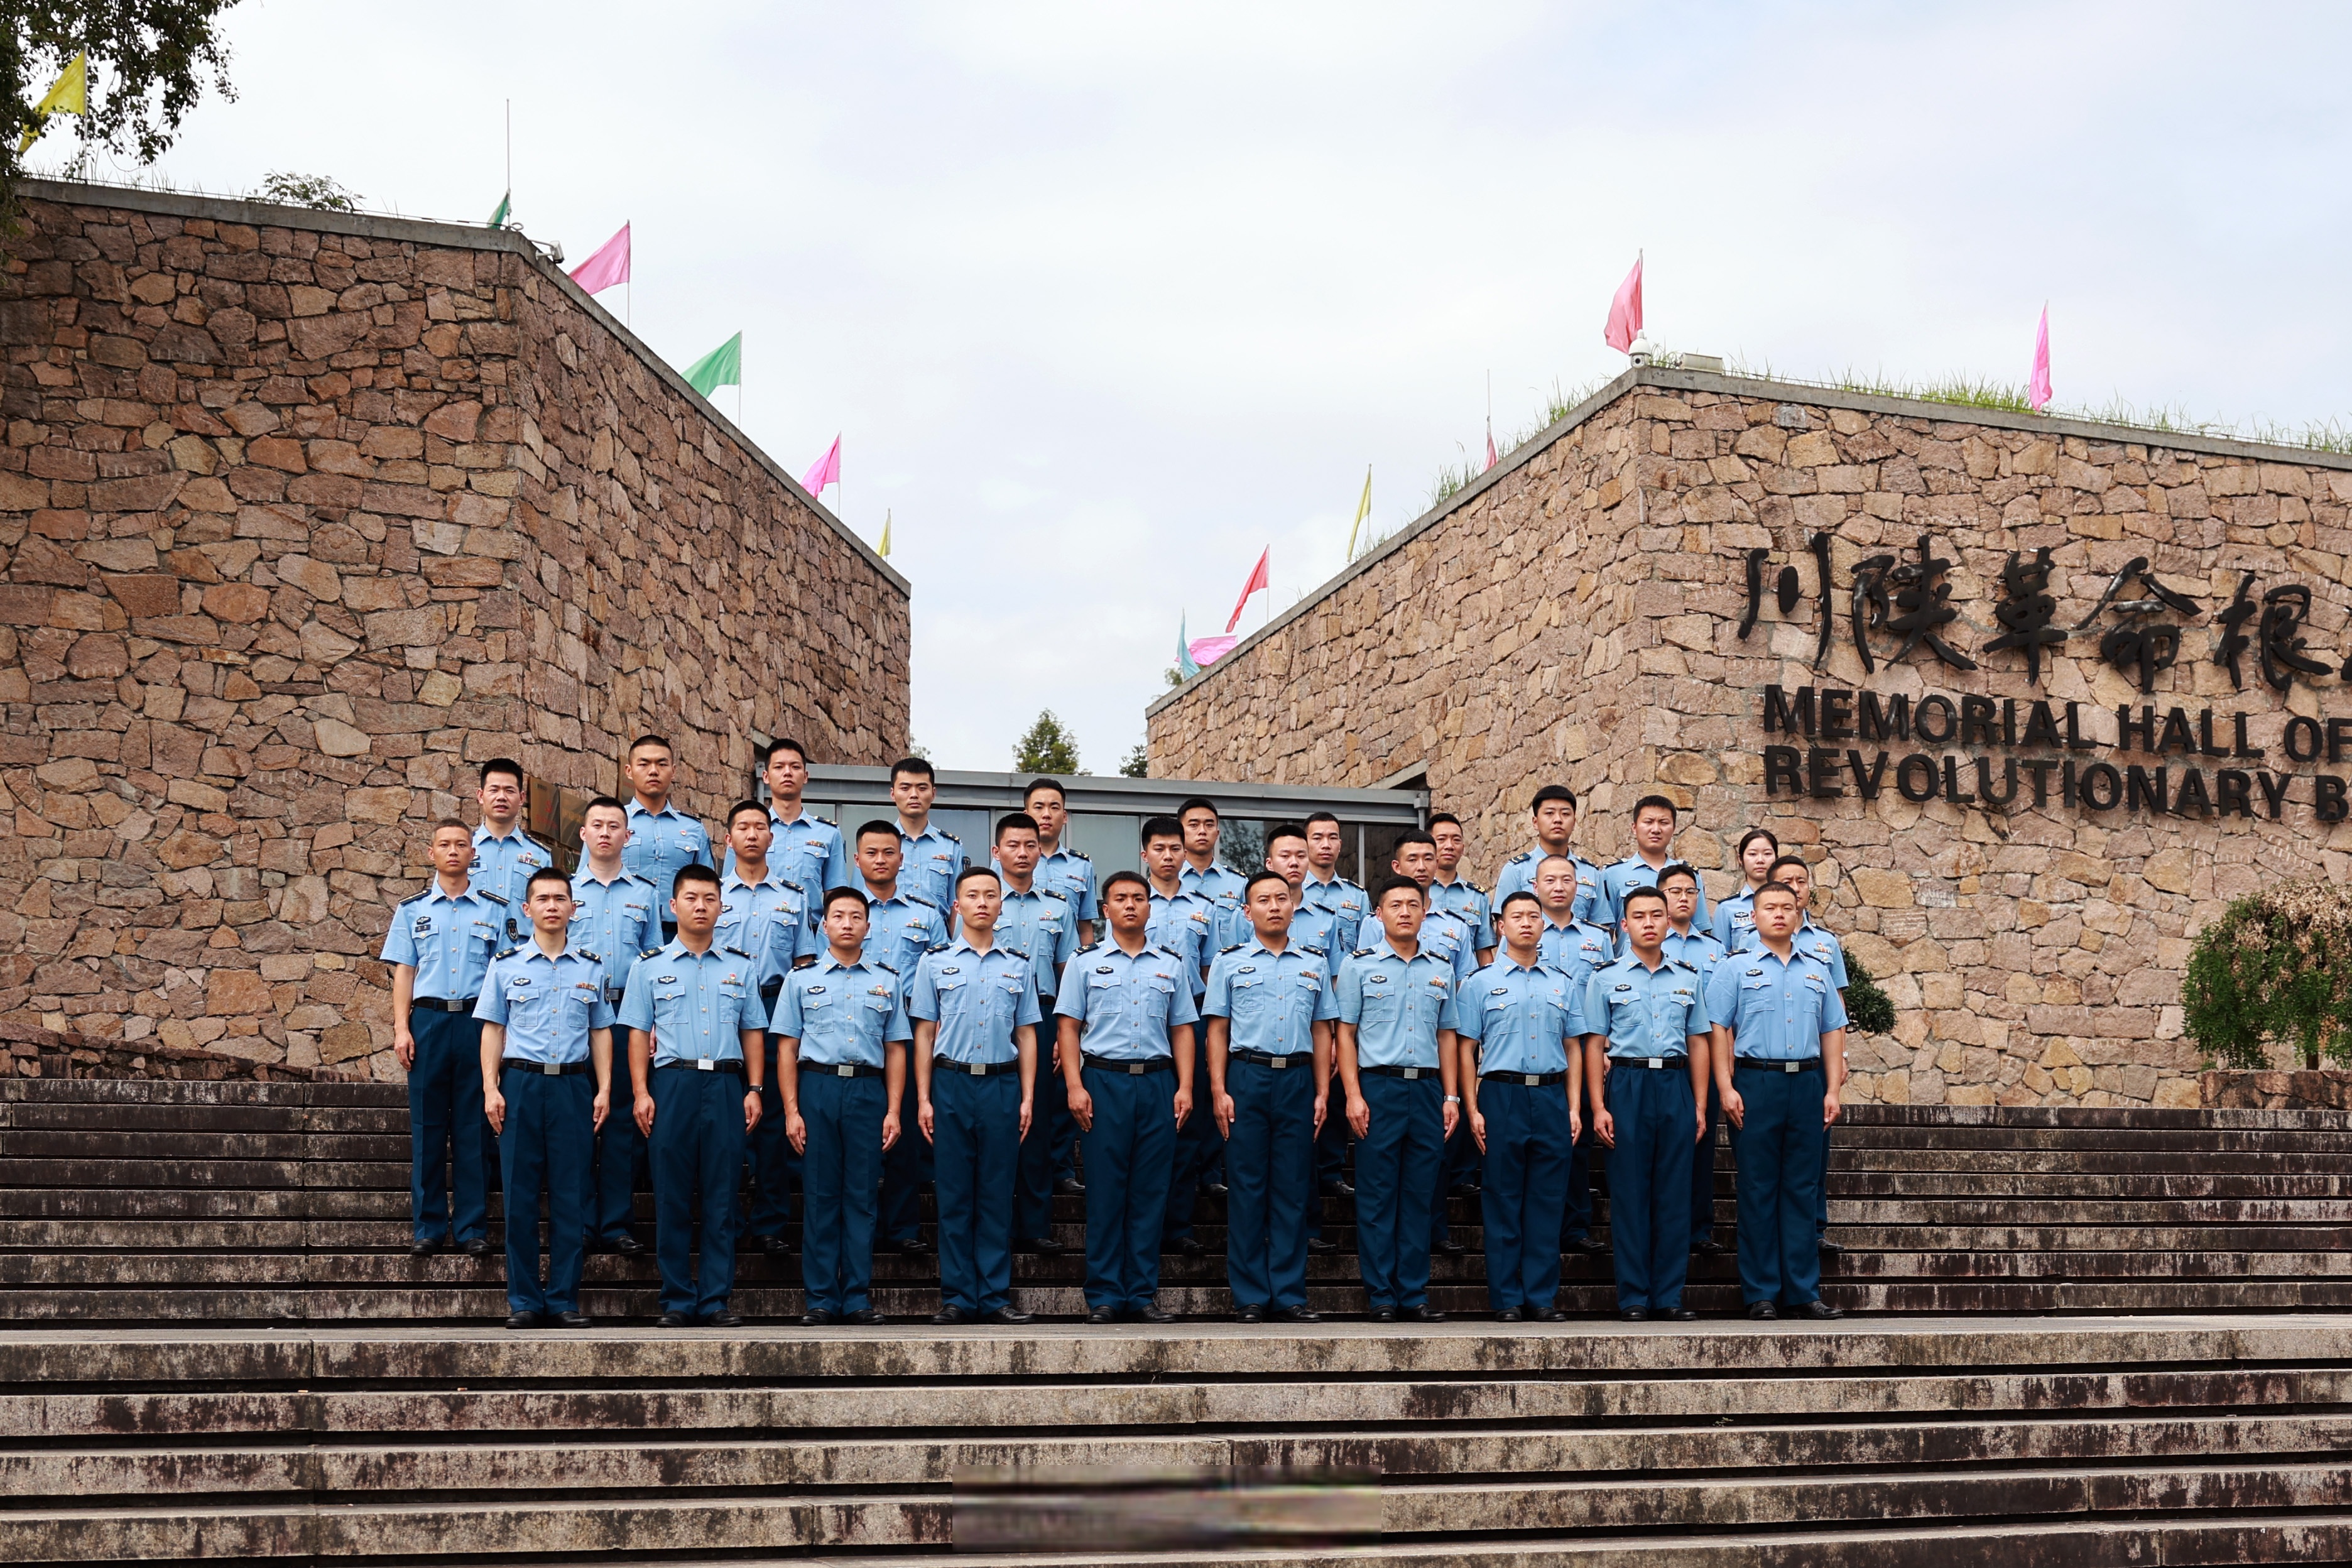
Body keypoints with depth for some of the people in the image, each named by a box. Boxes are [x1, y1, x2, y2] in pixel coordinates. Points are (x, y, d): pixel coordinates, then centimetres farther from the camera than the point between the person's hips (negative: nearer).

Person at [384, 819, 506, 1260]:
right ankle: (427, 1227, 9)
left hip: (478, 1022, -1)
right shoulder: (412, 909, 12)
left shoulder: (494, 910, 9)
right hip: (428, 1020, 1)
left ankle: (473, 1228, 5)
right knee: (428, 1125, 2)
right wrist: (401, 1029, -1)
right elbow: (403, 972, 9)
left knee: (473, 1126, 0)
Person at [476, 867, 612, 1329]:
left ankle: (564, 1299, 8)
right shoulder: (506, 965, 8)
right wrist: (491, 1087, -2)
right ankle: (524, 1300, 8)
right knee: (520, 1195, 1)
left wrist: (604, 1089, 4)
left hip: (573, 1087, 1)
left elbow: (601, 1031, 13)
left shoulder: (592, 967, 11)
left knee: (571, 1196, 1)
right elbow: (493, 1030, 7)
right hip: (521, 1083, -1)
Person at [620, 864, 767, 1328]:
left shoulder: (742, 967, 14)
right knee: (672, 1197, 1)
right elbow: (638, 1033, 5)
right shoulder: (649, 967, 9)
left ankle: (716, 1299, 5)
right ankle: (677, 1300, 7)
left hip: (726, 1085, 1)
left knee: (722, 1197, 1)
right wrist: (641, 1092, -4)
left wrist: (754, 1089, 3)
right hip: (671, 1083, -1)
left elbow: (752, 1032, 13)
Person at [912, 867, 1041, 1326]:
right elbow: (924, 1034, 6)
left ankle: (995, 1296, 8)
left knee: (997, 1195, 3)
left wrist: (1027, 1097, 3)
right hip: (951, 1083, -1)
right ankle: (957, 1297, 7)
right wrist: (923, 1099, -1)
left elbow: (1027, 1035, 11)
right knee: (954, 1195, 2)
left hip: (1002, 1085, 1)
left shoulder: (1019, 965, 10)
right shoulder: (936, 963, 7)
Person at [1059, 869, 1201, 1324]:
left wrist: (1185, 1087, 2)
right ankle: (1104, 1295, 4)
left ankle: (1144, 1293, 9)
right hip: (1103, 1081, -2)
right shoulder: (1086, 962, 8)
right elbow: (1069, 1027, 3)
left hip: (1157, 1082, 2)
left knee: (1151, 1189, 3)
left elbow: (1182, 1029, 13)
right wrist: (1075, 1086, -7)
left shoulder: (1173, 964, 14)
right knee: (1105, 1189, -1)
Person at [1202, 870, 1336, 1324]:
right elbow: (1217, 1030, 4)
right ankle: (1250, 1297, 4)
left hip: (1298, 1079, 2)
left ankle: (1289, 1294, 7)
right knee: (1247, 1186, -1)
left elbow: (1322, 1031, 14)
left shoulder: (1314, 965, 14)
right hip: (1247, 1077, -2)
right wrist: (1218, 1090, -5)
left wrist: (1323, 1092, 6)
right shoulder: (1229, 963, 8)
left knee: (1293, 1188, 2)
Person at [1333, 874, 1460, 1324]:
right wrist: (1353, 1095, -8)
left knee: (1419, 1195, 6)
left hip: (1427, 1089, 3)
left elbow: (1446, 1035, 17)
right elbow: (1346, 1033, 1)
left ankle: (1414, 1293, 12)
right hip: (1378, 1087, -3)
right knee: (1377, 1195, 0)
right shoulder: (1360, 965, 3)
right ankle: (1381, 1296, 5)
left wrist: (1451, 1096, 8)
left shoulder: (1441, 970, 14)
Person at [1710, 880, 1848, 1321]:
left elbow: (1832, 1031, 15)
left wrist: (1832, 1090, 5)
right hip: (1756, 1083, -3)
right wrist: (1726, 1088, -12)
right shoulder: (1735, 967, 4)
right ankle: (1760, 1293, 5)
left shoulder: (1817, 970, 15)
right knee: (1758, 1188, 0)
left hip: (1807, 1084, 3)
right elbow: (1718, 1029, -3)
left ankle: (1803, 1290, 10)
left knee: (1802, 1187, 5)